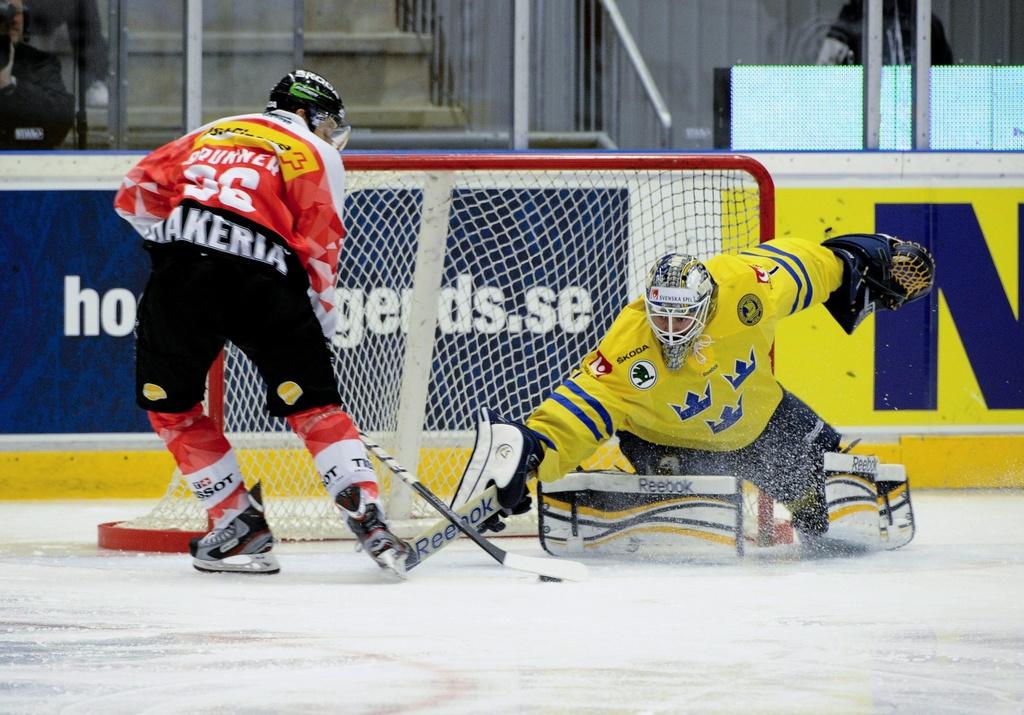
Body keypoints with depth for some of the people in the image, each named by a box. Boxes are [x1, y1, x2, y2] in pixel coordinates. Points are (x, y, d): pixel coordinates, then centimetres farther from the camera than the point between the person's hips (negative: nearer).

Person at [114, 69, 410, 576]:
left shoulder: (211, 135, 30)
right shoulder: (316, 153, 18)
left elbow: (137, 192, 20)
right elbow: (318, 246, 7)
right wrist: (322, 326, 14)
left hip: (180, 271, 2)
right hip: (264, 279, -2)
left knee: (169, 402, 18)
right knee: (312, 405, 7)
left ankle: (239, 522, 14)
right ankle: (366, 515, -5)